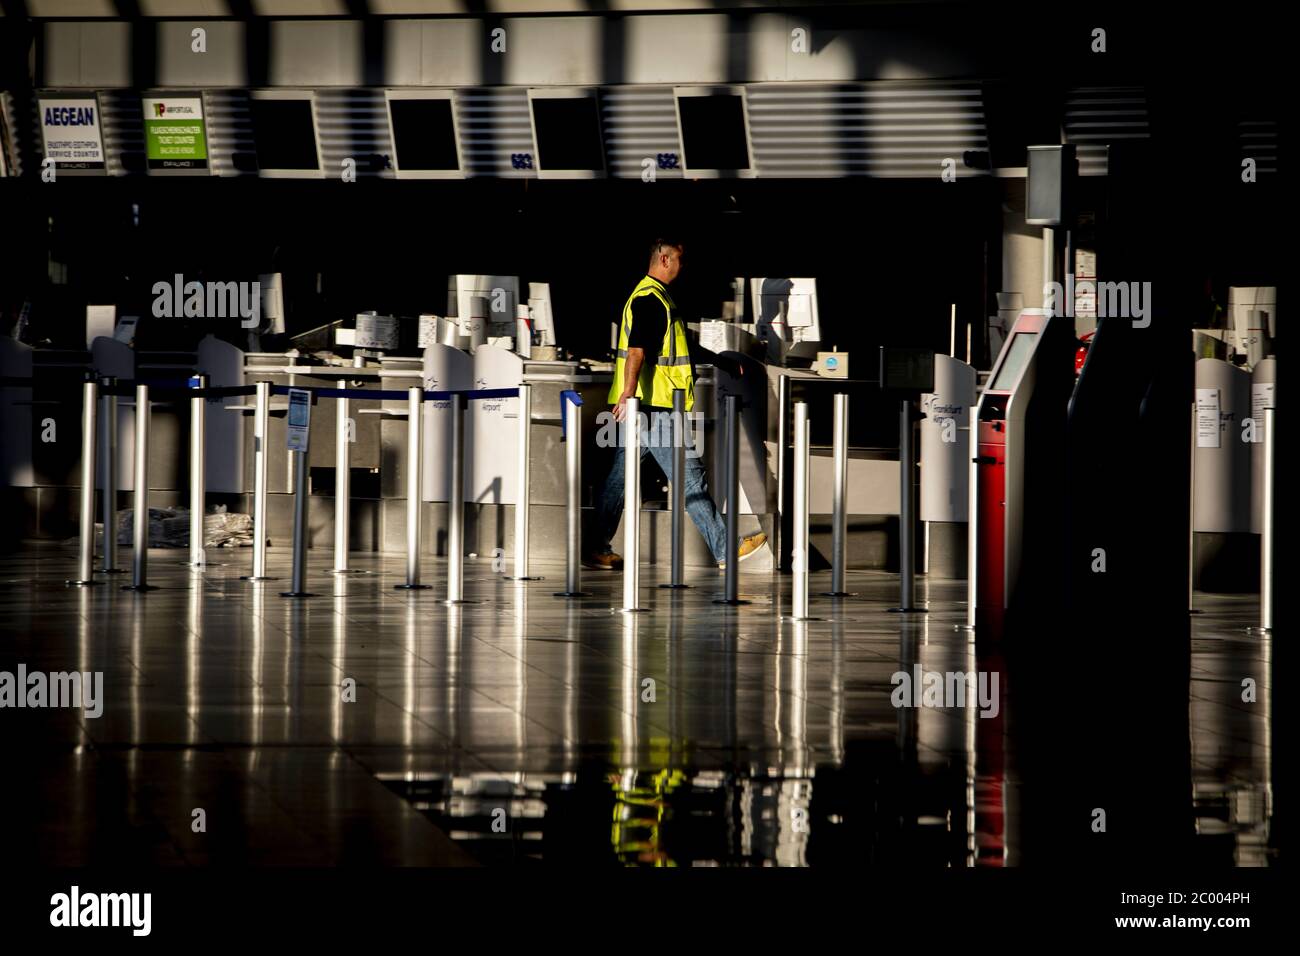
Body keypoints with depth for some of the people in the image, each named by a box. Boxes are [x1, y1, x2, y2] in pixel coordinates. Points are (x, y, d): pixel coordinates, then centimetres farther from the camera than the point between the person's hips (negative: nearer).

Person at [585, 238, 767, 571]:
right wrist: (628, 393, -32)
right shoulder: (650, 298, -13)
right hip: (655, 407, -11)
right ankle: (725, 550, -6)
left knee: (619, 479, 9)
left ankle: (598, 550, 10)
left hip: (640, 407, 11)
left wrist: (722, 362, 37)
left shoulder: (653, 295, 21)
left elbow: (674, 346, 32)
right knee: (690, 477, -7)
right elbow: (637, 348, -23)